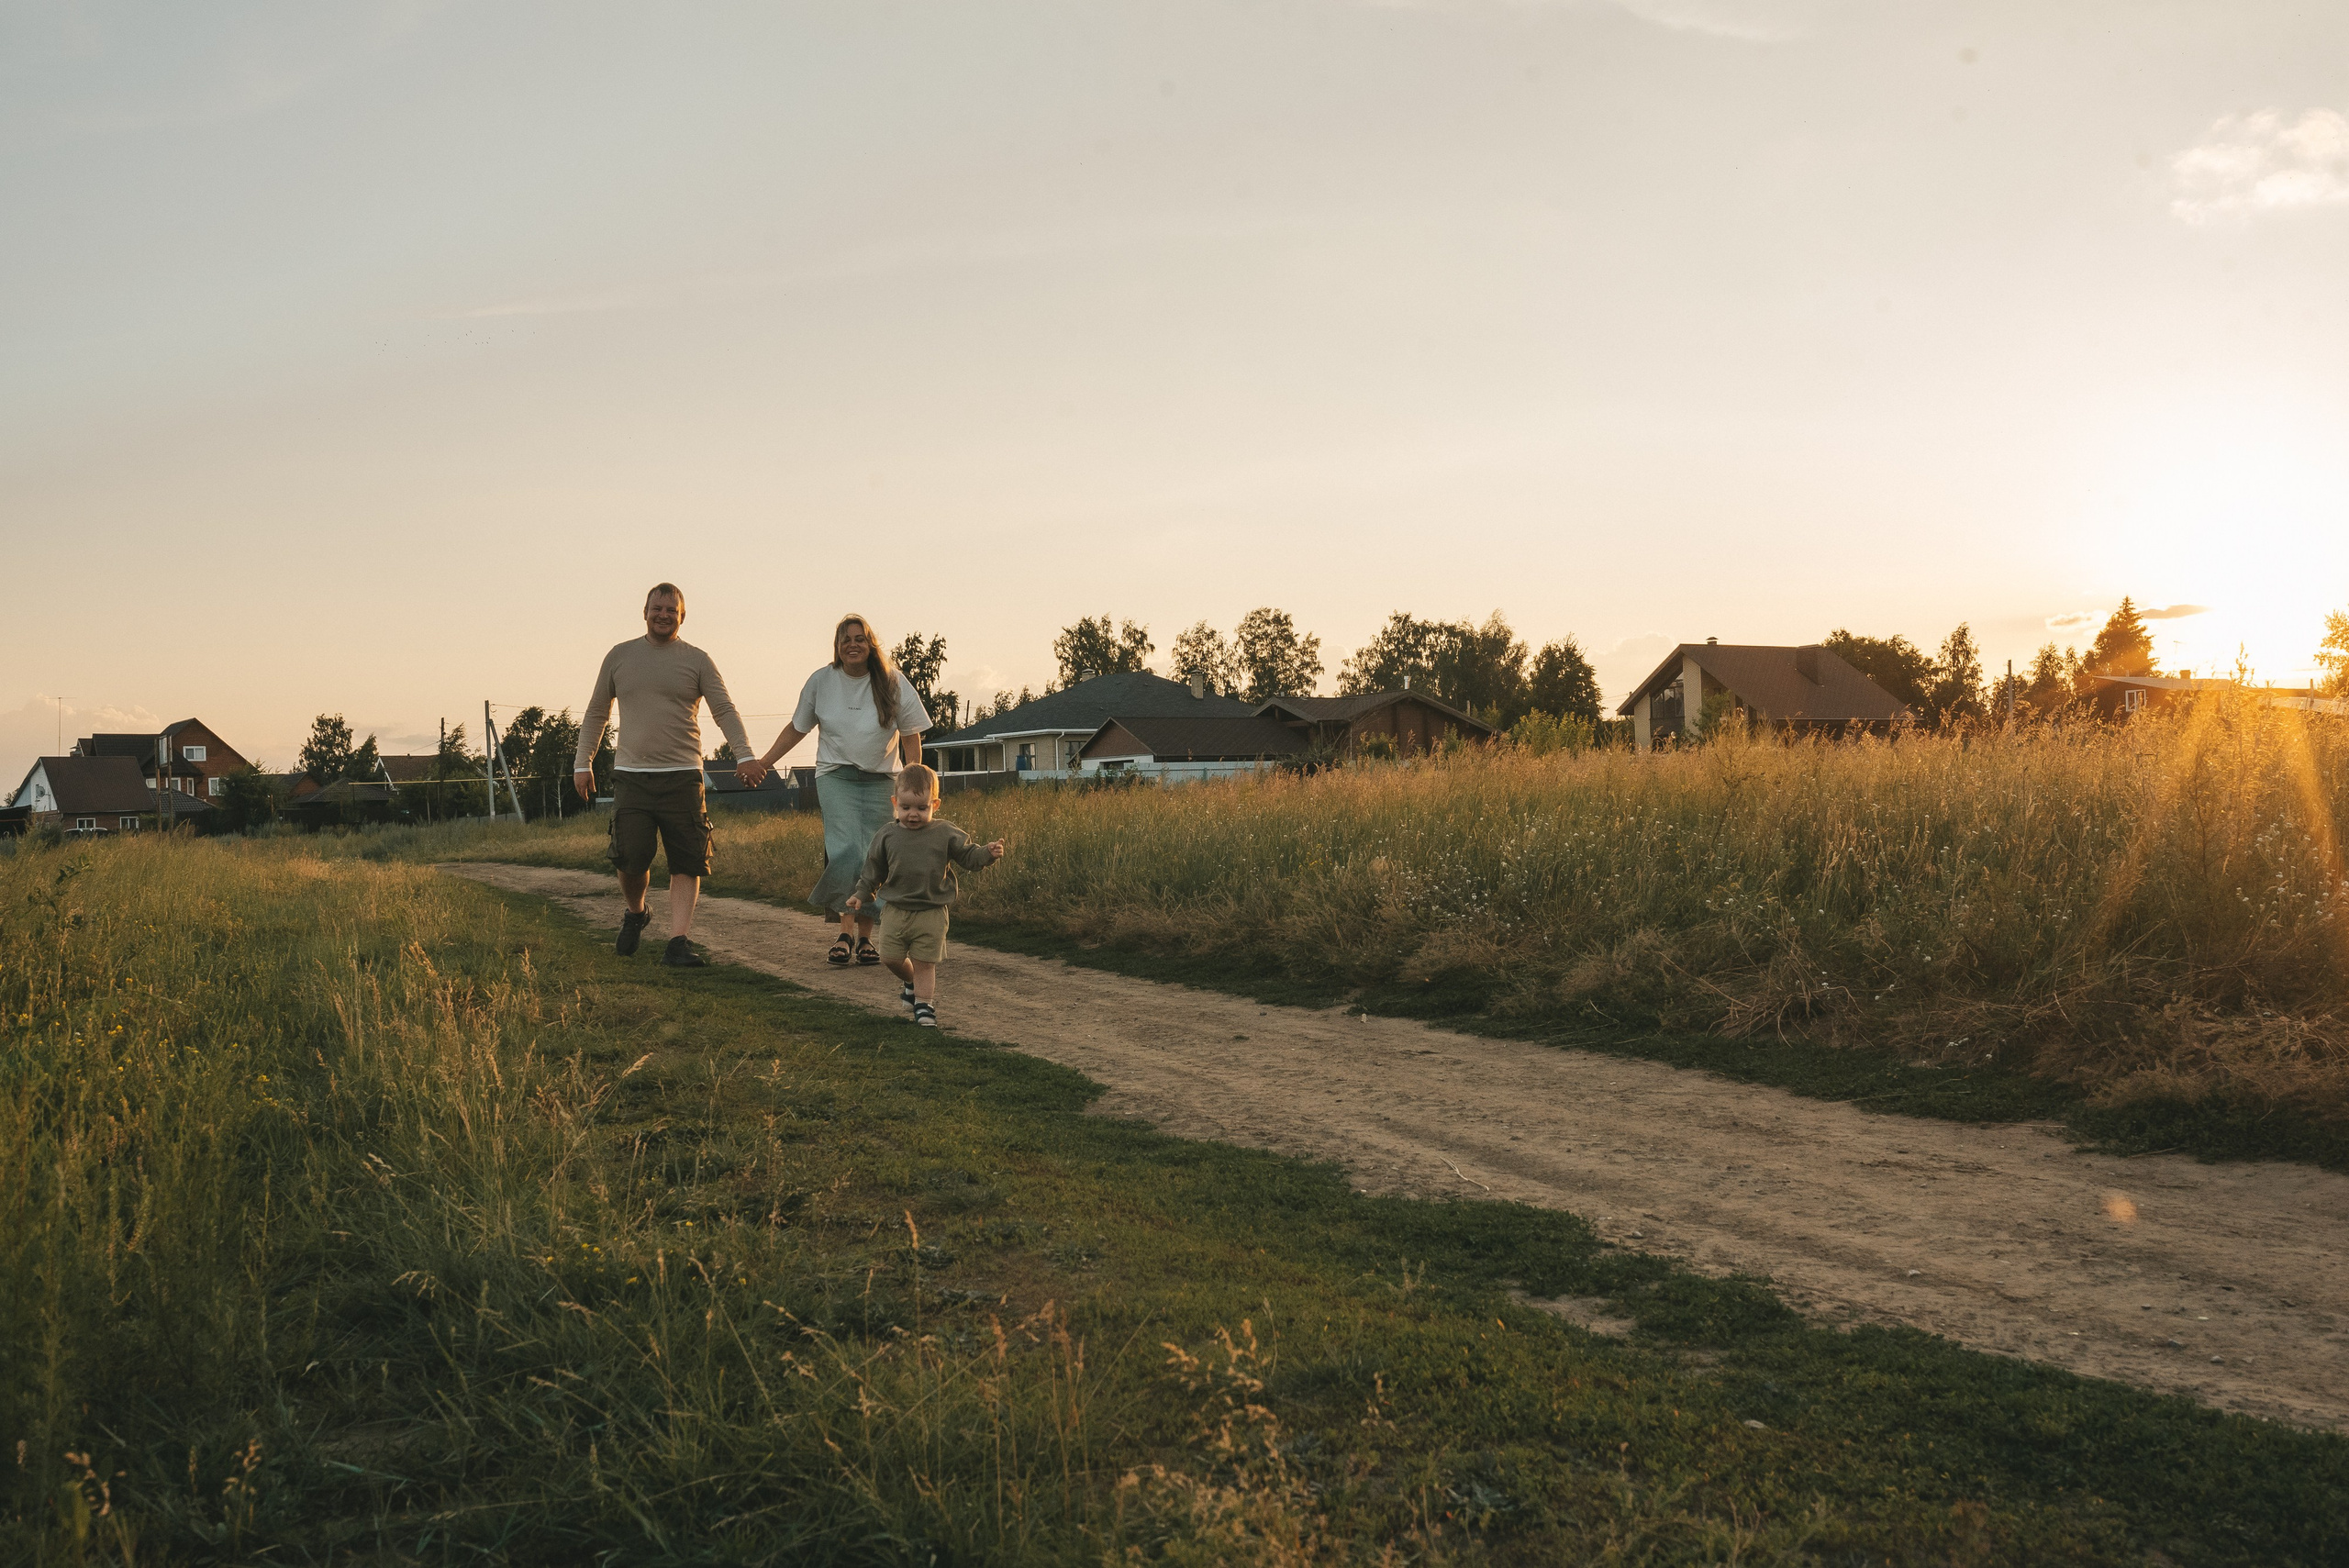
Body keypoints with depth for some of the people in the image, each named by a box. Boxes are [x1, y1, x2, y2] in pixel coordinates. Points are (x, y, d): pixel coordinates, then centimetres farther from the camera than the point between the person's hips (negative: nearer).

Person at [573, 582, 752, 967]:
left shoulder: (696, 660, 6)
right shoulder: (620, 656, 12)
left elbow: (725, 711, -1)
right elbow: (596, 712, 19)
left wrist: (744, 755, -16)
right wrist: (583, 762, 12)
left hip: (682, 776, -1)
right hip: (631, 776, 1)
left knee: (687, 863, -5)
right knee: (631, 859, -7)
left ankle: (678, 942, -3)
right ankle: (635, 913, 22)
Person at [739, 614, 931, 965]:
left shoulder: (892, 682, 0)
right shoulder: (821, 681, 2)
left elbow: (911, 737, 3)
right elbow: (797, 728, 14)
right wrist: (762, 762, 10)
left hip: (880, 781, 1)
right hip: (835, 776, 0)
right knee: (846, 850, -20)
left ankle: (864, 936, 6)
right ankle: (846, 930, -12)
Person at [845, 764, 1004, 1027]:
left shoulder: (946, 833, -4)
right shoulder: (887, 836, 2)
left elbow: (968, 855, -1)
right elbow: (873, 869, 12)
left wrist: (988, 854, -19)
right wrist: (862, 894, 8)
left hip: (931, 913, -2)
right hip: (895, 909, 2)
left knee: (924, 962, 1)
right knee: (891, 957, 4)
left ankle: (924, 1004, 15)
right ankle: (913, 982, 33)